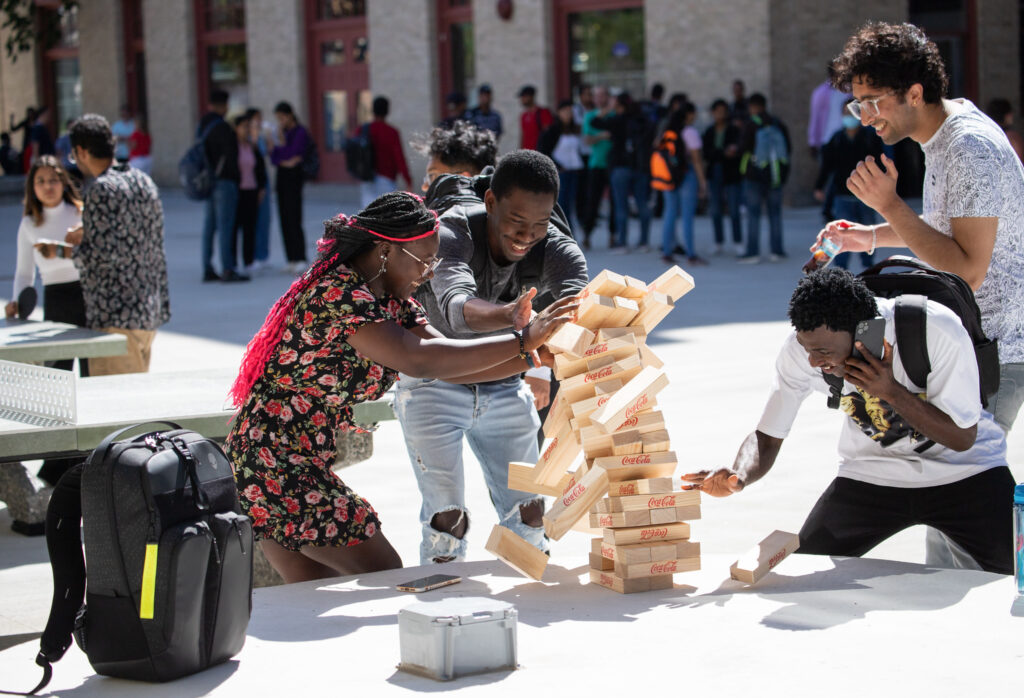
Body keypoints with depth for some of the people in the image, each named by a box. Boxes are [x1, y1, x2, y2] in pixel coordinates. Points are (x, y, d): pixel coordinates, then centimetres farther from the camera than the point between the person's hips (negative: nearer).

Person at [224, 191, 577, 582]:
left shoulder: (390, 301, 8)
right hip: (275, 465, -10)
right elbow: (418, 360, -34)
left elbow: (451, 363, 6)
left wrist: (533, 357, -7)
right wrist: (523, 341, -31)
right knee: (384, 576, -2)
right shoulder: (338, 294, -23)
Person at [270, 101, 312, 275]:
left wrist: (281, 140, -14)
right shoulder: (282, 132, 14)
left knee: (293, 220, -13)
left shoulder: (300, 132, -7)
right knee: (284, 220, 4)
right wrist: (285, 162, -9)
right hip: (282, 177, 8)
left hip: (294, 177, -8)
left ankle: (300, 260, -15)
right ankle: (291, 259, 6)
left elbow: (290, 155, -13)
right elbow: (274, 158, 8)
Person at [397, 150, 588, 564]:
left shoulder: (557, 251, -18)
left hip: (504, 387, 4)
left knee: (529, 512, 2)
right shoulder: (451, 234, -29)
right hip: (435, 385, -4)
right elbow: (457, 306, -48)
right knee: (448, 517, -12)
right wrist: (509, 316, -70)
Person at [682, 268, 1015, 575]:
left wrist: (891, 391, -33)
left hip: (961, 471, -2)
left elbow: (962, 437, -20)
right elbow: (766, 437, -10)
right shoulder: (802, 348, -20)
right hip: (873, 474, 2)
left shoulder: (938, 331, -30)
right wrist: (738, 477, -33)